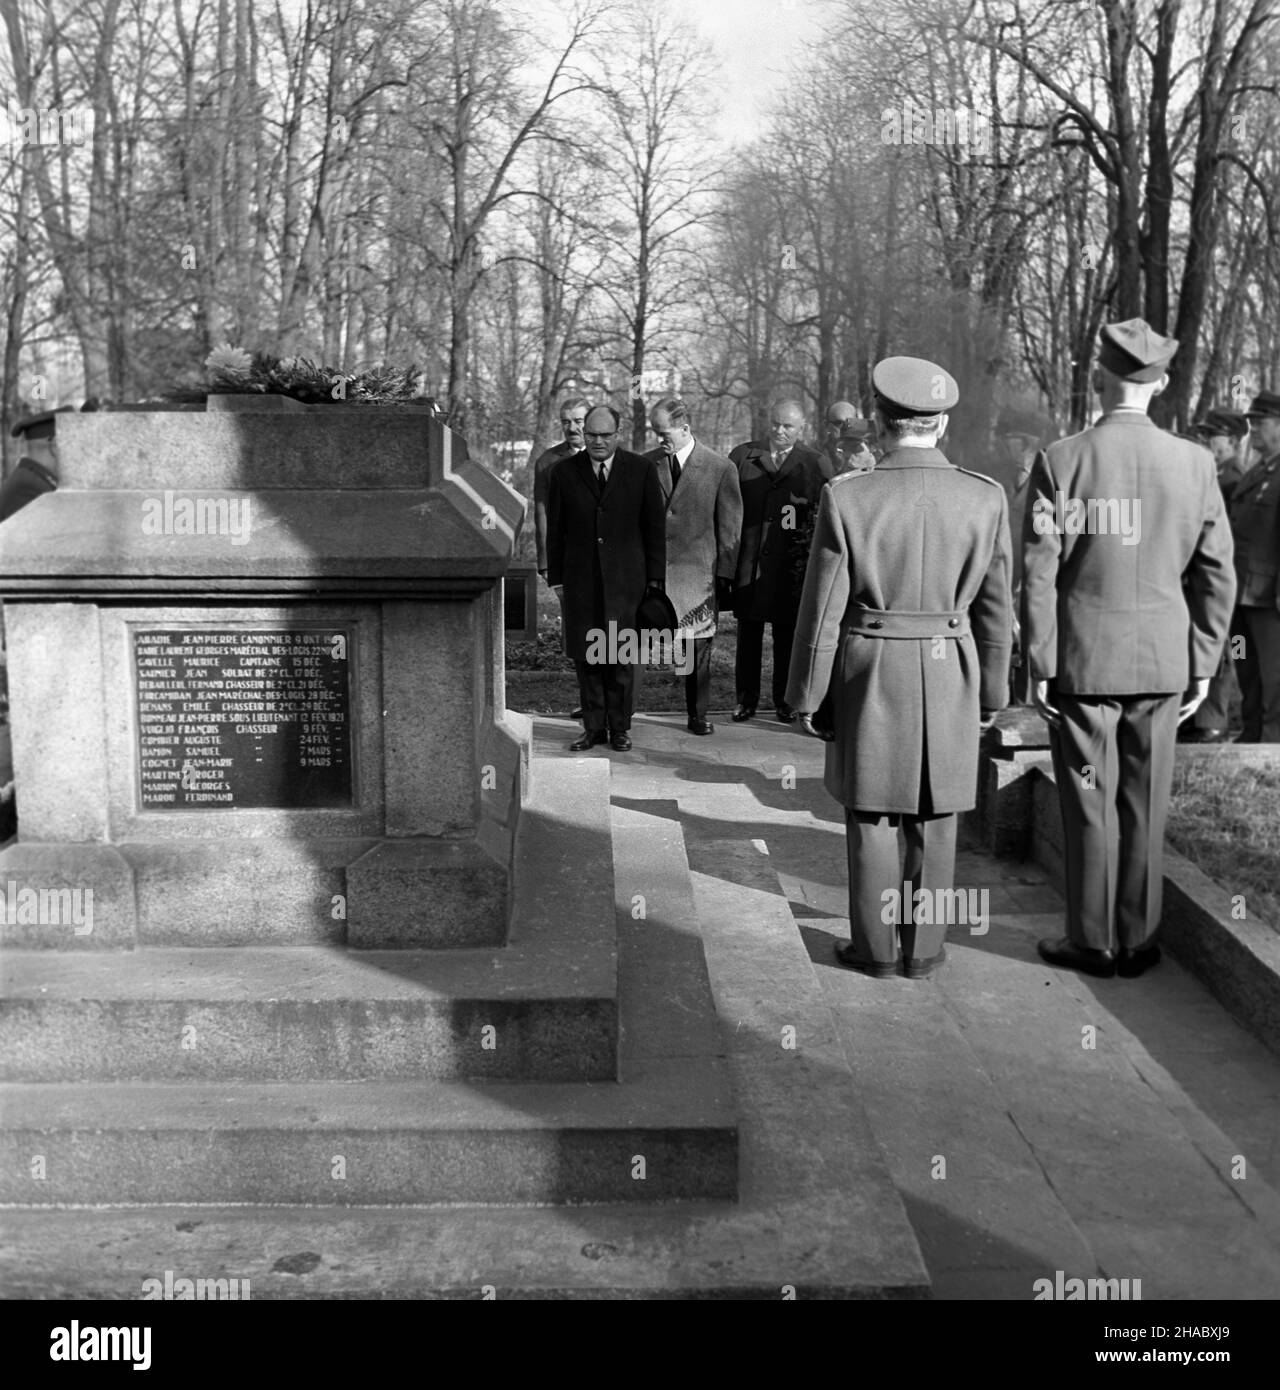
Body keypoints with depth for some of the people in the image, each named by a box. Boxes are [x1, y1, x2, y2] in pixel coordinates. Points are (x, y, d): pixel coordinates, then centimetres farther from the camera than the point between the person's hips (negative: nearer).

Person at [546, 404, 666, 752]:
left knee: (621, 656, 1)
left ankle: (620, 727, 13)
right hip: (580, 579, 1)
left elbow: (655, 528, 4)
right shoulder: (564, 472, 6)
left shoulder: (642, 470, 3)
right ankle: (594, 726, 14)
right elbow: (555, 530, 8)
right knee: (585, 655, 3)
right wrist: (556, 578, 4)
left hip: (626, 579, -1)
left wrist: (655, 579, 1)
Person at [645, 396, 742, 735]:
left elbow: (729, 528, 1)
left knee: (698, 647, 7)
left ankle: (698, 714, 21)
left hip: (698, 570, -1)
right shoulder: (646, 464, 7)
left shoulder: (721, 469, -1)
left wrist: (725, 575, -2)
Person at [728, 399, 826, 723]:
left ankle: (784, 700, 19)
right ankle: (746, 699, 18)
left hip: (789, 565, -1)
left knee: (786, 636, 7)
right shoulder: (742, 456, 7)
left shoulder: (814, 463, 4)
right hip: (748, 561, 1)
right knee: (748, 635, 8)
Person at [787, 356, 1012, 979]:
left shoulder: (845, 497, -11)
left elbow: (823, 610, -8)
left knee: (871, 819, 11)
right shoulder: (986, 498, -5)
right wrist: (990, 692, 12)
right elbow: (995, 611, 1)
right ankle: (923, 949, 22)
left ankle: (875, 949, 20)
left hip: (868, 676, -2)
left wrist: (808, 694, 2)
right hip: (950, 676, 2)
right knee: (933, 823, 13)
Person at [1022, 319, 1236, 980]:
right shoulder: (1194, 463, -1)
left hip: (1083, 660, -3)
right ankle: (1138, 941, 22)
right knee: (1145, 805, 12)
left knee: (1090, 804, 7)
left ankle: (1094, 942, 16)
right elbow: (1215, 575, 2)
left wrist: (1039, 666, -3)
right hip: (1163, 662, 3)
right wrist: (1202, 667, 10)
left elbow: (1039, 574, -10)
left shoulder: (1059, 461, -9)